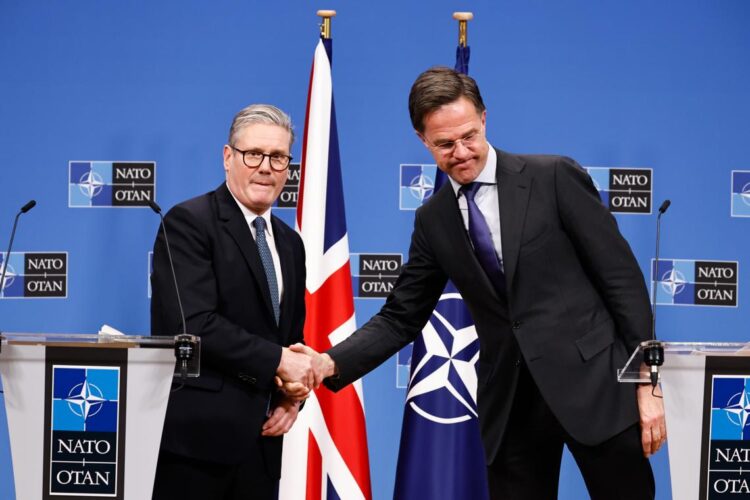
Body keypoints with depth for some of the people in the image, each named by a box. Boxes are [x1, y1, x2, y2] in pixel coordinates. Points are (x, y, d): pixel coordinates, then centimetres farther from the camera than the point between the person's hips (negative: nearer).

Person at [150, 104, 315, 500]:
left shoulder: (289, 243, 17)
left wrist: (291, 399, 4)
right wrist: (277, 361, -15)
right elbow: (194, 325, -18)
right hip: (197, 437, -7)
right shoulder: (189, 222, -7)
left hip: (260, 440, 7)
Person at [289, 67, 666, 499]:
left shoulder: (555, 177, -5)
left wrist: (647, 382, -9)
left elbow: (622, 278, -5)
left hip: (592, 384, -3)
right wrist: (331, 363, -6)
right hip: (510, 403, 4)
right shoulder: (434, 221, 8)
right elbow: (401, 318, 11)